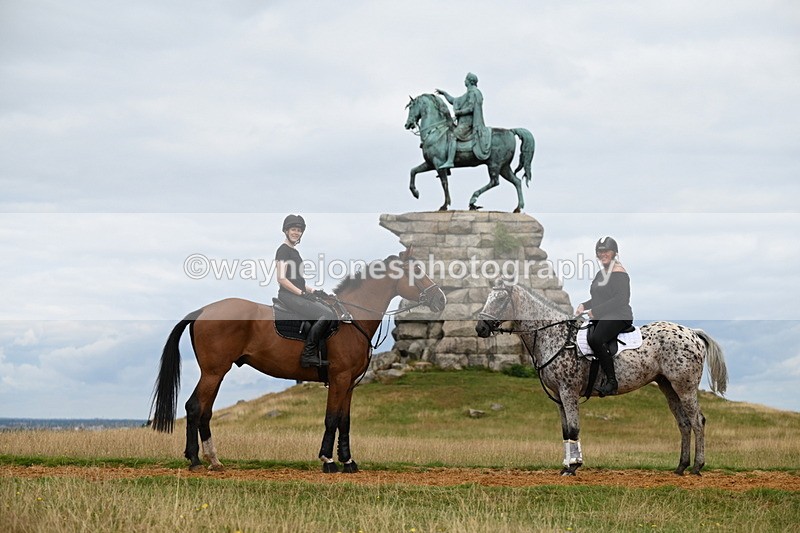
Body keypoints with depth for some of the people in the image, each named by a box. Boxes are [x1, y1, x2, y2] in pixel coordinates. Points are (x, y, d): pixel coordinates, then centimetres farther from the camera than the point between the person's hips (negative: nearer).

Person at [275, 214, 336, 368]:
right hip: (288, 296, -9)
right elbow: (281, 279, -16)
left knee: (331, 314, -5)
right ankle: (308, 354, -17)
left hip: (299, 295, 9)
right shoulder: (283, 250, -7)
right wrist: (302, 293, -17)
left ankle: (313, 355, -5)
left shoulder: (295, 251, 22)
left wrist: (312, 290, 11)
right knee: (325, 315, -22)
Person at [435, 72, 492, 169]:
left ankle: (450, 161, -38)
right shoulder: (468, 93, 24)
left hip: (467, 123, -11)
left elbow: (470, 108, -19)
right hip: (463, 122, 11)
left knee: (452, 136, -26)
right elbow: (453, 101, 30)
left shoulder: (472, 92, -8)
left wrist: (458, 112, -12)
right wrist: (444, 93, 27)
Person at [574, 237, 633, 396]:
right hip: (599, 318, 10)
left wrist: (595, 311, -17)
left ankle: (611, 382, -29)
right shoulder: (601, 274, 23)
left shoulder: (619, 272, -5)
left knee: (596, 339, -33)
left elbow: (621, 299, -16)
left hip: (618, 317, -10)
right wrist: (584, 306, 8)